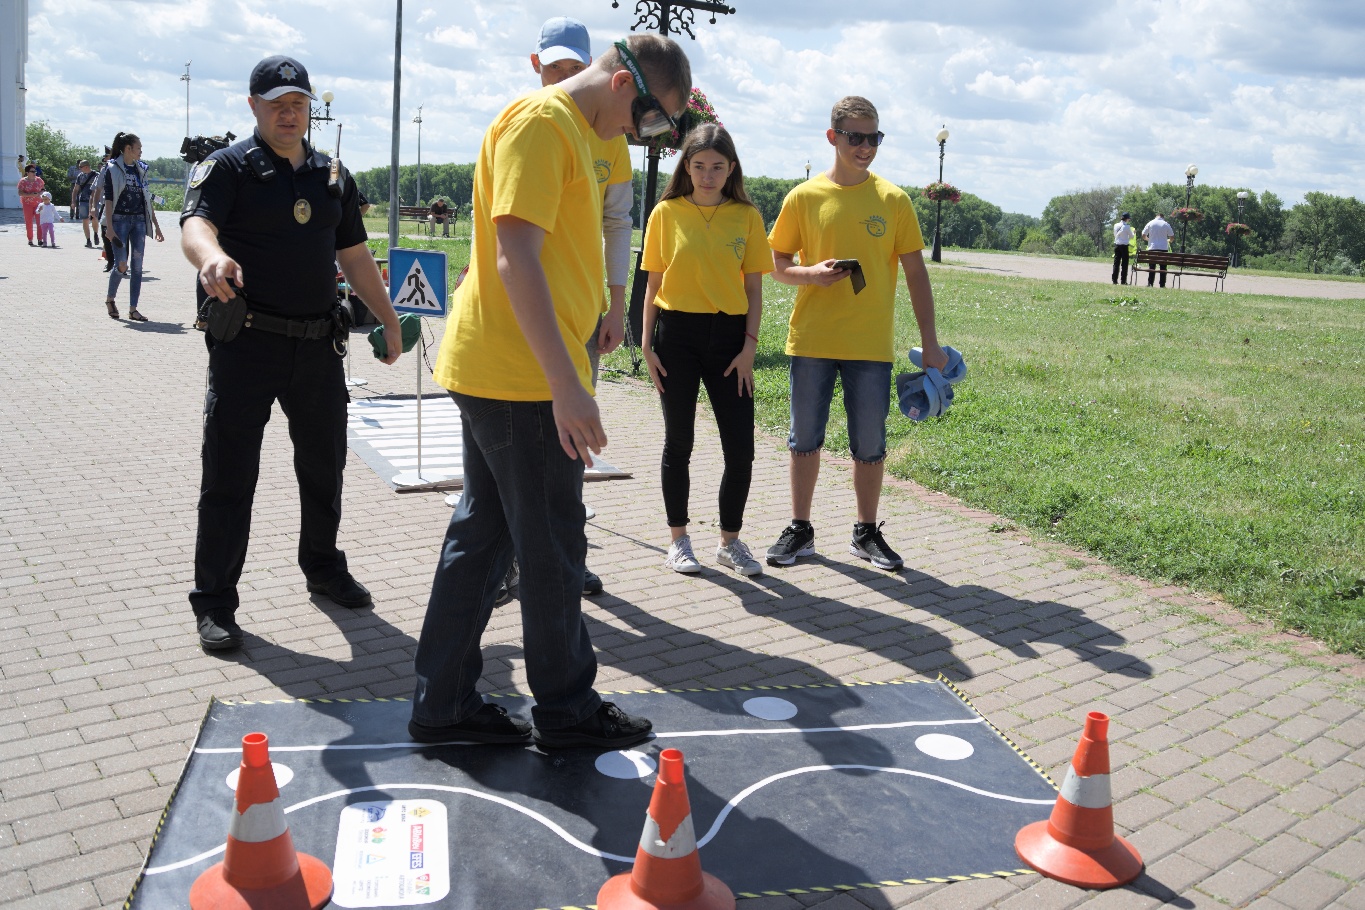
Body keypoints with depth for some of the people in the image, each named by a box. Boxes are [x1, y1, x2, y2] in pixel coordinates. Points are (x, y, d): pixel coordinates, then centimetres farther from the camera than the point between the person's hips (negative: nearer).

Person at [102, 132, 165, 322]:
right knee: (122, 265, -9)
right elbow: (108, 199, -6)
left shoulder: (141, 169, 12)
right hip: (120, 220, -5)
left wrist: (156, 225, 13)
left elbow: (148, 199, 16)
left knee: (137, 266, -1)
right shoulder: (113, 169, -2)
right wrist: (109, 226, -14)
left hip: (139, 221, 5)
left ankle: (133, 309, 4)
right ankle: (110, 298, 17)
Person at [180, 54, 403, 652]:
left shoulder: (333, 176, 14)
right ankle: (214, 603, 8)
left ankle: (323, 568, 34)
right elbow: (196, 221, -22)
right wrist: (211, 256, -45)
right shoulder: (228, 167, -3)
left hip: (319, 345, 5)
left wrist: (389, 321, 17)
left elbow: (354, 256, 19)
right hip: (246, 344, -5)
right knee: (228, 474, -1)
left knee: (325, 466, 14)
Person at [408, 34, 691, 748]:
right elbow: (516, 259, -22)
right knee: (553, 547, 2)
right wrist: (567, 386, -25)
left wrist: (564, 375, 23)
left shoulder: (570, 129, 19)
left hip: (493, 370, 10)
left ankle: (442, 704, 23)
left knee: (482, 536, 13)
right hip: (520, 376, -10)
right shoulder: (541, 121, -13)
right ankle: (567, 711, 18)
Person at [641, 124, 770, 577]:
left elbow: (754, 288, 4)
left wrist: (749, 347, -4)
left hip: (728, 335, 1)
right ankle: (679, 540, 21)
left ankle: (730, 542, 18)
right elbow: (654, 284, 4)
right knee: (678, 442, 7)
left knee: (741, 448, 0)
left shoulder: (746, 216, 4)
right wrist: (647, 344, -2)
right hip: (676, 333, -1)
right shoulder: (667, 212, 2)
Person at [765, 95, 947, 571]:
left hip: (871, 344, 0)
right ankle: (800, 530, 22)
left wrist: (930, 342, 1)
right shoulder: (804, 197, 1)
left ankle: (867, 534, 23)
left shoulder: (893, 200, 2)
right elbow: (779, 266, 7)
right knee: (804, 439, 8)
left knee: (870, 445, 7)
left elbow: (916, 273, 5)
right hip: (812, 340, 0)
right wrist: (812, 274, -15)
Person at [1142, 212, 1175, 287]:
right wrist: (1168, 241, 24)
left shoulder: (1150, 223, 1)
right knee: (1163, 267, 5)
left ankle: (1150, 283, -3)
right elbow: (1172, 237, 3)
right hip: (1163, 248, 0)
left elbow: (1143, 236, 2)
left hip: (1152, 248, 0)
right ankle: (1162, 284, 3)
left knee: (1151, 266, 4)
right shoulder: (1166, 224, 1)